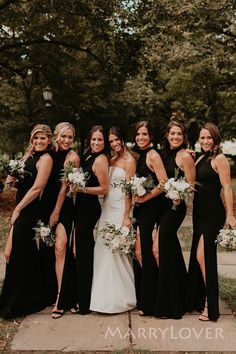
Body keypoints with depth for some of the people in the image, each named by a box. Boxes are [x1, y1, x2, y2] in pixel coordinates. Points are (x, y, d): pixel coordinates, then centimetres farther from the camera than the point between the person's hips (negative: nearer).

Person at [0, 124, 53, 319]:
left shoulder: (46, 159, -12)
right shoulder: (29, 156, 14)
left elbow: (36, 188, -17)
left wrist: (17, 210, -13)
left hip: (29, 210, -8)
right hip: (23, 209, 8)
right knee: (28, 253, 15)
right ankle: (34, 297, 30)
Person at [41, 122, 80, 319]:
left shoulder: (73, 157, -9)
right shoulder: (51, 154, 9)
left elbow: (65, 186, -9)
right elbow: (46, 184, 13)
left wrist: (56, 211, -7)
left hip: (63, 207, -6)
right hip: (46, 205, 6)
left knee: (60, 247, -16)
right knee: (48, 250, 9)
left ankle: (61, 299, -11)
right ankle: (51, 293, 23)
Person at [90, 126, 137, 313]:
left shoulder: (129, 161, -8)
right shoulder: (111, 160, 14)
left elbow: (129, 190, -12)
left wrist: (126, 216, -16)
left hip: (120, 208, -7)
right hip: (107, 207, 7)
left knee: (117, 250, -2)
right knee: (103, 248, 8)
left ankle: (122, 297, 13)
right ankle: (108, 295, 21)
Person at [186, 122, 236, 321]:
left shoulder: (219, 159, -9)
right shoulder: (200, 159, 13)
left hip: (213, 213, -8)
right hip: (199, 212, 8)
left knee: (203, 256, -10)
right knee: (198, 256, 13)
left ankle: (211, 306, 3)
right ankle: (199, 300, 27)